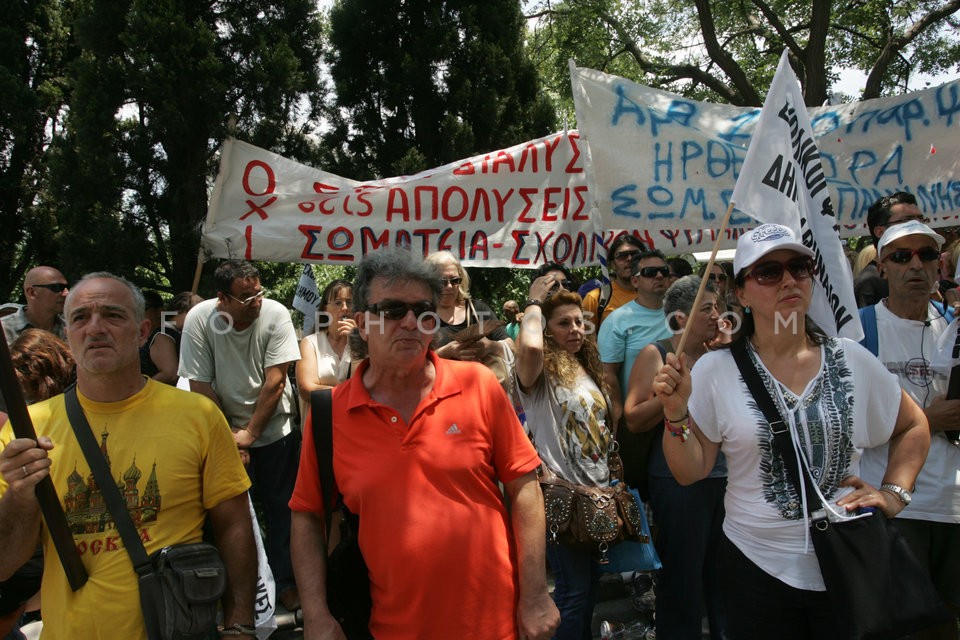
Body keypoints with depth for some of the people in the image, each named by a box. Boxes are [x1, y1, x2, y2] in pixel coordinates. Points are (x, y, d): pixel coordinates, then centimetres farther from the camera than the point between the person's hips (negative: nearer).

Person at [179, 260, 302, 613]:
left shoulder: (275, 314, -17)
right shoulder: (199, 320, -15)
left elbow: (275, 381, -17)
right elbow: (200, 385, -11)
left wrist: (250, 433, -14)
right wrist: (228, 435, -11)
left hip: (275, 428, 0)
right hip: (226, 429, 1)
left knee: (280, 507, 5)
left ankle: (286, 582, 20)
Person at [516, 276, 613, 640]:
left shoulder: (587, 369, 11)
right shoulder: (540, 373, -13)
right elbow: (529, 346, -37)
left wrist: (610, 478, 15)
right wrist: (535, 303, -20)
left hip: (597, 488, 8)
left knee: (591, 579, 19)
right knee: (574, 588, -2)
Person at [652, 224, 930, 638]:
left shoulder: (852, 360, -1)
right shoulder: (715, 370, -8)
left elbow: (913, 426, 14)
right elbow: (689, 472, -5)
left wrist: (895, 493, 2)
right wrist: (676, 414, -21)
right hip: (758, 568, -1)